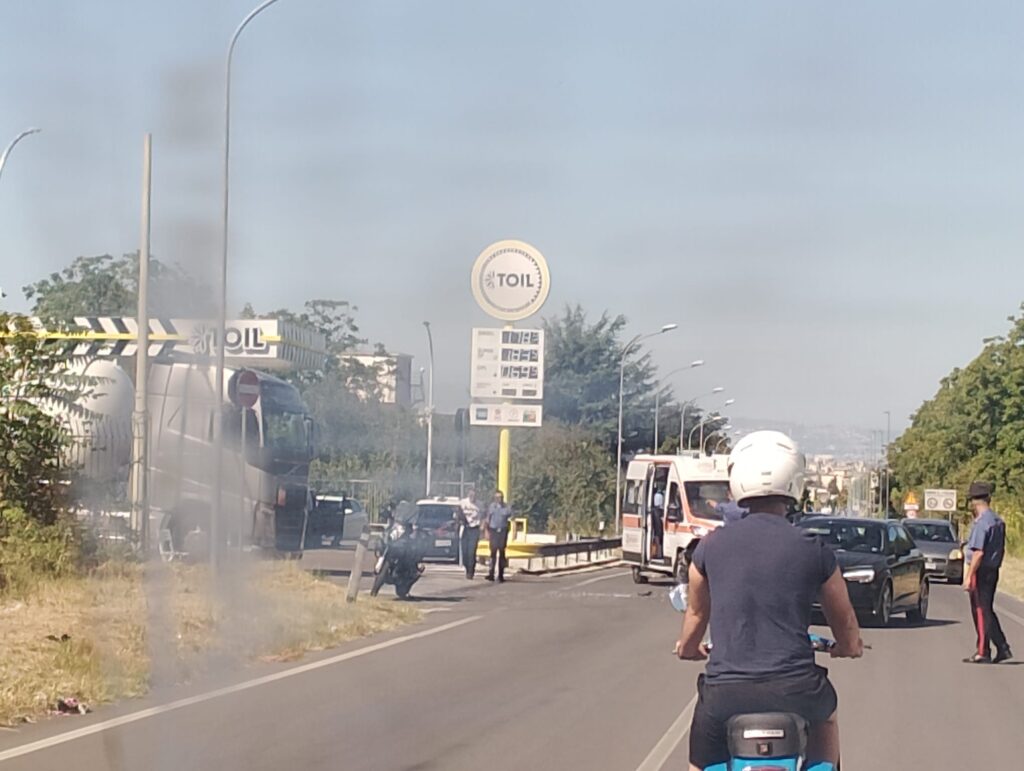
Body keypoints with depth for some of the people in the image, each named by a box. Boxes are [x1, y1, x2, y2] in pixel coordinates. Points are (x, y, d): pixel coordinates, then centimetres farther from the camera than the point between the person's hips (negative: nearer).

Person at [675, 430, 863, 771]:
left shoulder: (711, 547, 4)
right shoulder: (813, 550, 0)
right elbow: (846, 625, 14)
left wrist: (687, 647, 45)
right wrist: (850, 646, 38)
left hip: (725, 694, 0)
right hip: (793, 690, 1)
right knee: (825, 716, 35)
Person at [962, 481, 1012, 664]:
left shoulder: (981, 523, -17)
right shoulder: (998, 521, 10)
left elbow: (978, 552, -22)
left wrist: (969, 576, -20)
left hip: (981, 571, -8)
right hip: (994, 570, 8)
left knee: (981, 611, -2)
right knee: (988, 611, 16)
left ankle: (983, 653, 2)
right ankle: (1002, 648, 15)